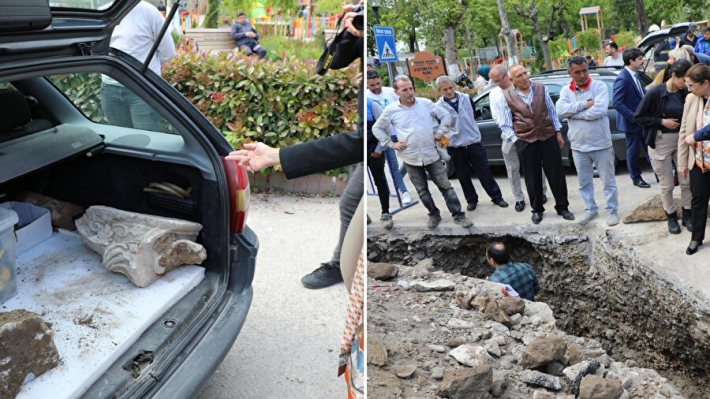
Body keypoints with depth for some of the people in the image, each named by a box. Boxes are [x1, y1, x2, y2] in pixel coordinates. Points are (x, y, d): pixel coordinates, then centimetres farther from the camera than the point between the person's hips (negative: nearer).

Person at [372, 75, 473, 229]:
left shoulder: (426, 103, -2)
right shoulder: (391, 110, -4)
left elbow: (446, 115, 9)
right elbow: (377, 128, 7)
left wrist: (440, 133, -1)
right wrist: (391, 144, -1)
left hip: (432, 155, 0)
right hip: (411, 158, 0)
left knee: (445, 186, 3)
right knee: (422, 190, 12)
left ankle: (458, 215, 12)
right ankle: (434, 215, 30)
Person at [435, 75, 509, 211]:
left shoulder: (467, 98, 0)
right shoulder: (439, 107, -10)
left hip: (474, 142, 2)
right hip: (455, 147, -2)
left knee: (484, 171, 7)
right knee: (463, 175, 9)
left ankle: (497, 197, 18)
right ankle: (471, 200, 26)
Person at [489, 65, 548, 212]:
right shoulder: (494, 94, 2)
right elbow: (497, 118, -1)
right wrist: (511, 135, -13)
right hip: (510, 137, 2)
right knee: (512, 170, 4)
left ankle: (541, 193, 26)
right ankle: (519, 199, 15)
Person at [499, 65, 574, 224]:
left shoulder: (541, 88, 2)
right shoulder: (507, 96, -4)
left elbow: (552, 111, 8)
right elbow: (506, 124, -1)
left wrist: (558, 132, 6)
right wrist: (515, 141, -8)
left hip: (548, 136, 1)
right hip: (526, 141, -1)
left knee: (556, 173, 6)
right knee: (533, 177, 9)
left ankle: (562, 207, 21)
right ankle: (537, 210, 24)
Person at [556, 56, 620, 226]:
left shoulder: (599, 86, -8)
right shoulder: (566, 90, 3)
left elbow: (600, 110, -22)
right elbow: (561, 109, -14)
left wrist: (574, 114, -16)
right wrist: (585, 104, -18)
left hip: (601, 144, -3)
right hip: (578, 146, 4)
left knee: (608, 181, 8)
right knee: (584, 182, 15)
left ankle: (612, 210, 21)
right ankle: (590, 209, 31)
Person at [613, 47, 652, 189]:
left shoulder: (636, 74, 4)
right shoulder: (622, 79, -23)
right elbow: (617, 103, -25)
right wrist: (634, 117, -25)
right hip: (632, 122, -8)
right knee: (633, 150, 8)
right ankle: (636, 178, 24)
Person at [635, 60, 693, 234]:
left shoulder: (685, 93, -4)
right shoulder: (655, 93, -15)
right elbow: (638, 117, -11)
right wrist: (662, 121, -17)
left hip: (681, 140, 4)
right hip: (660, 143, -4)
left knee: (687, 180, 8)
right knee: (667, 185, 6)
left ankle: (687, 215, 26)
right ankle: (671, 217, 25)